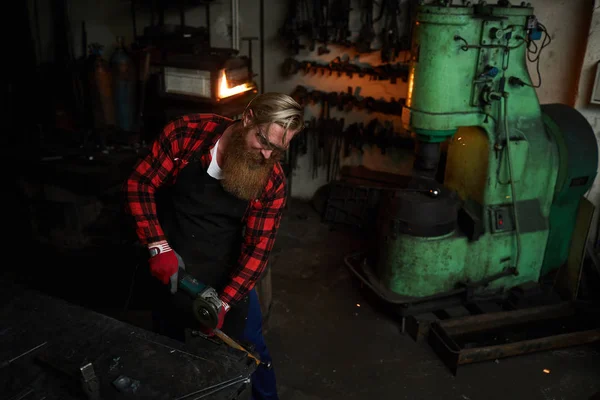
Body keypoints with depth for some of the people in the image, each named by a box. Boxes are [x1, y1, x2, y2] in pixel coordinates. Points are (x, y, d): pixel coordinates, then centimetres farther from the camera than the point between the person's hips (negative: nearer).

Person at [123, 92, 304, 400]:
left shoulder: (273, 181, -18)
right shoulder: (188, 132, -21)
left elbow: (258, 247, -15)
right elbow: (139, 184, -16)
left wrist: (225, 302, -24)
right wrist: (159, 248, -24)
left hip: (227, 270, 1)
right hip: (171, 265, 0)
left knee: (249, 348, 11)